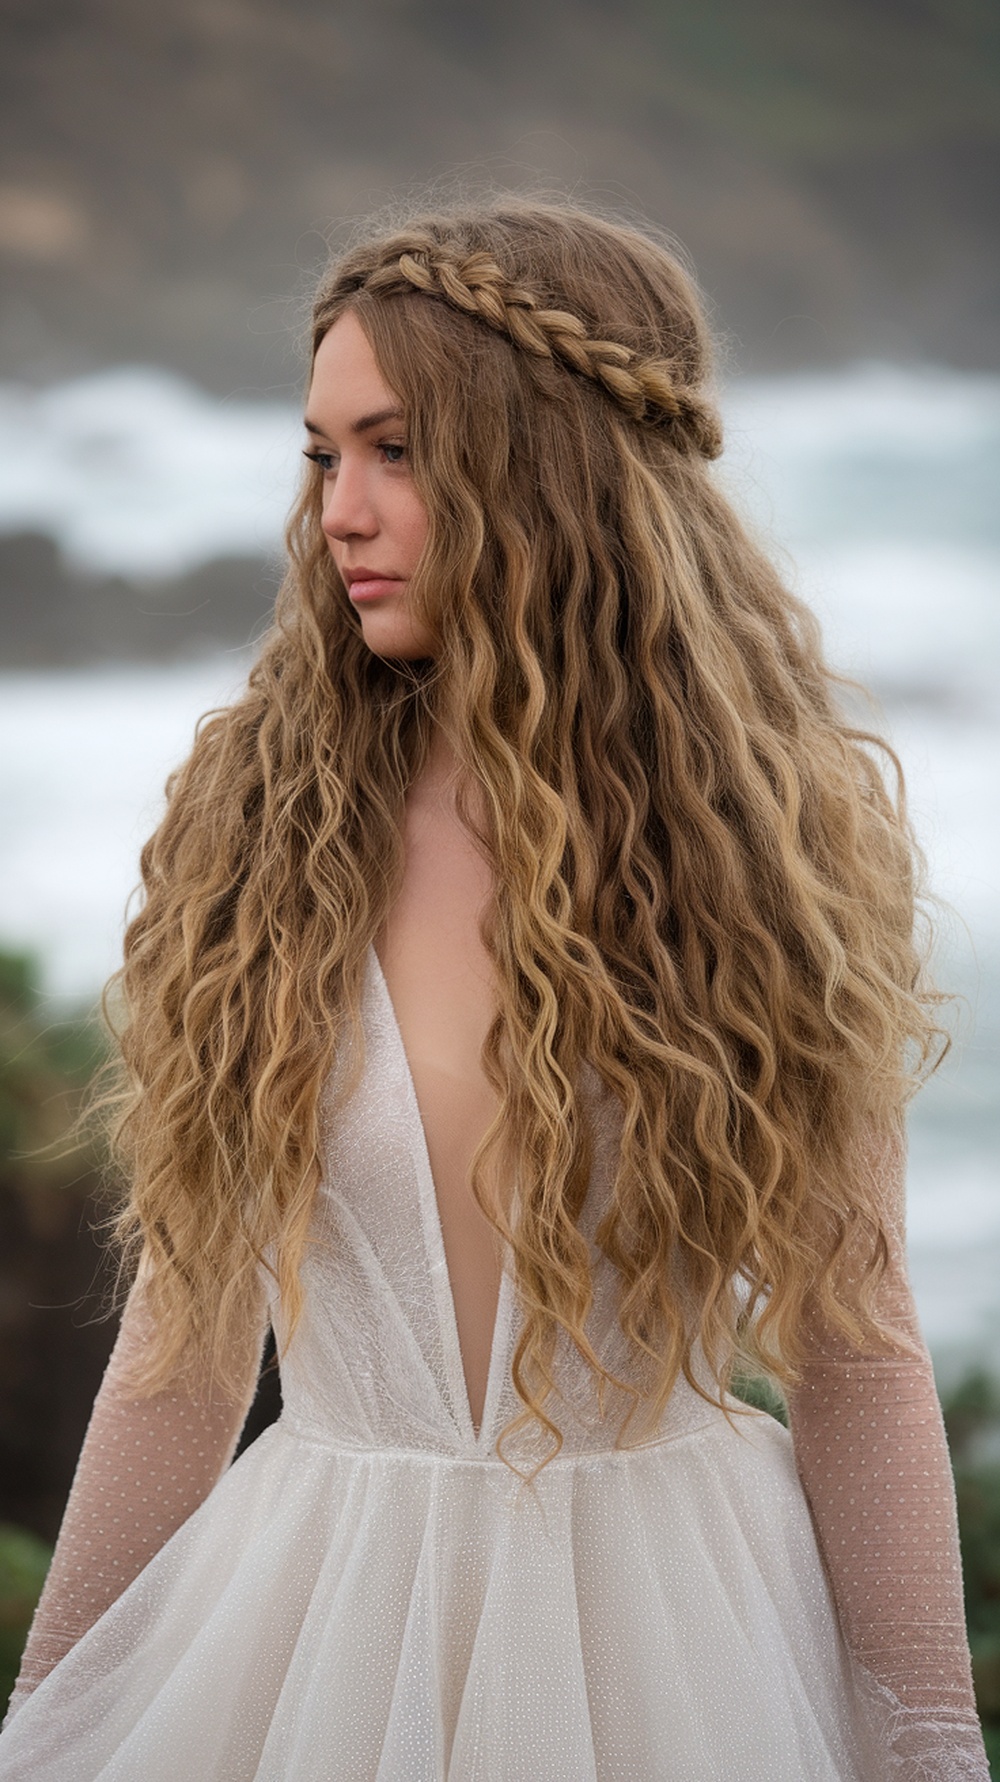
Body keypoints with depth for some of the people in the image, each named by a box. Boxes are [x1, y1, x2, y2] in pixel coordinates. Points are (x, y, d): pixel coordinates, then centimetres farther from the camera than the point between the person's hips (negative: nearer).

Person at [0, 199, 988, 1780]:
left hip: (673, 1626, -1)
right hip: (317, 1617, 1)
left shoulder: (766, 838, -6)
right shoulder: (262, 827, -3)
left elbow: (855, 1354, -3)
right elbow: (186, 1348, 1)